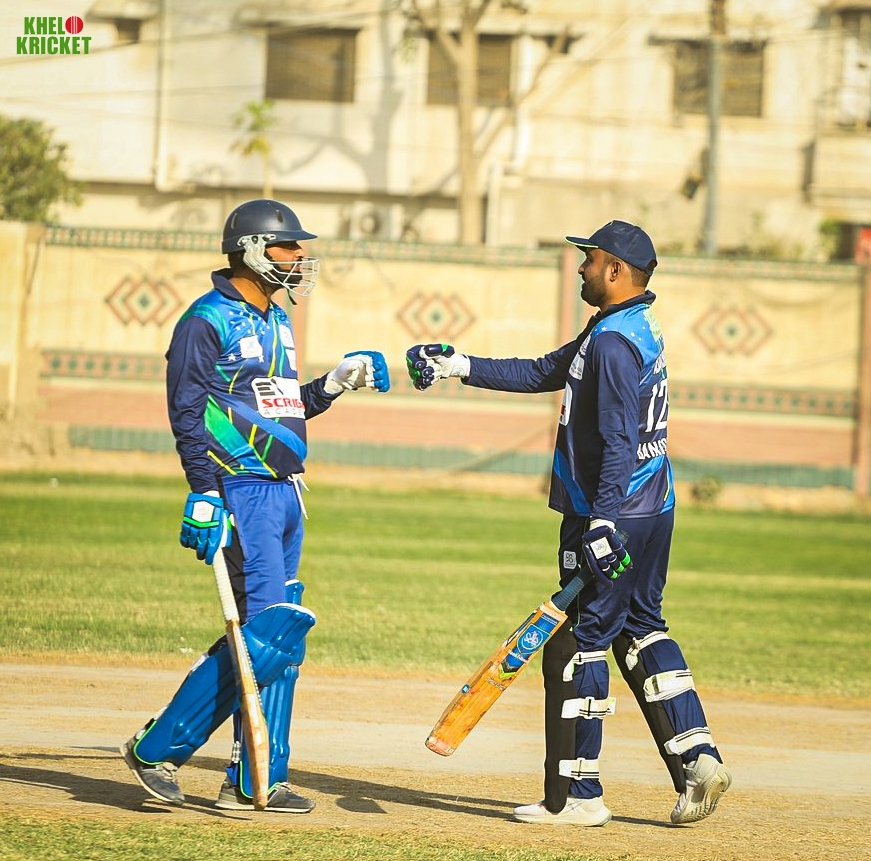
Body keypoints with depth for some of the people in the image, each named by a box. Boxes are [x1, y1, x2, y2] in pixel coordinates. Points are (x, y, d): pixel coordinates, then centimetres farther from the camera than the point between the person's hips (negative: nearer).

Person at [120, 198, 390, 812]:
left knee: (279, 638, 7)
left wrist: (335, 384, 12)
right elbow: (187, 412, -14)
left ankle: (255, 783, 12)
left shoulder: (278, 321, 18)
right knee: (267, 632, -15)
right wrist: (204, 494, -21)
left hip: (285, 492, 9)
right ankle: (158, 749, -5)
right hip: (241, 491, -9)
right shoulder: (209, 320, -9)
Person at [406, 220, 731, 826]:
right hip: (654, 506, 10)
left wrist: (603, 522, -31)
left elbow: (618, 442, -25)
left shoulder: (615, 342, -18)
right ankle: (697, 757, 10)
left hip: (614, 512, -10)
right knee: (640, 628, 18)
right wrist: (457, 366, 17)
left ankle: (576, 797, -1)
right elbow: (544, 374, 20)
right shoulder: (634, 326, 15)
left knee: (577, 643, -4)